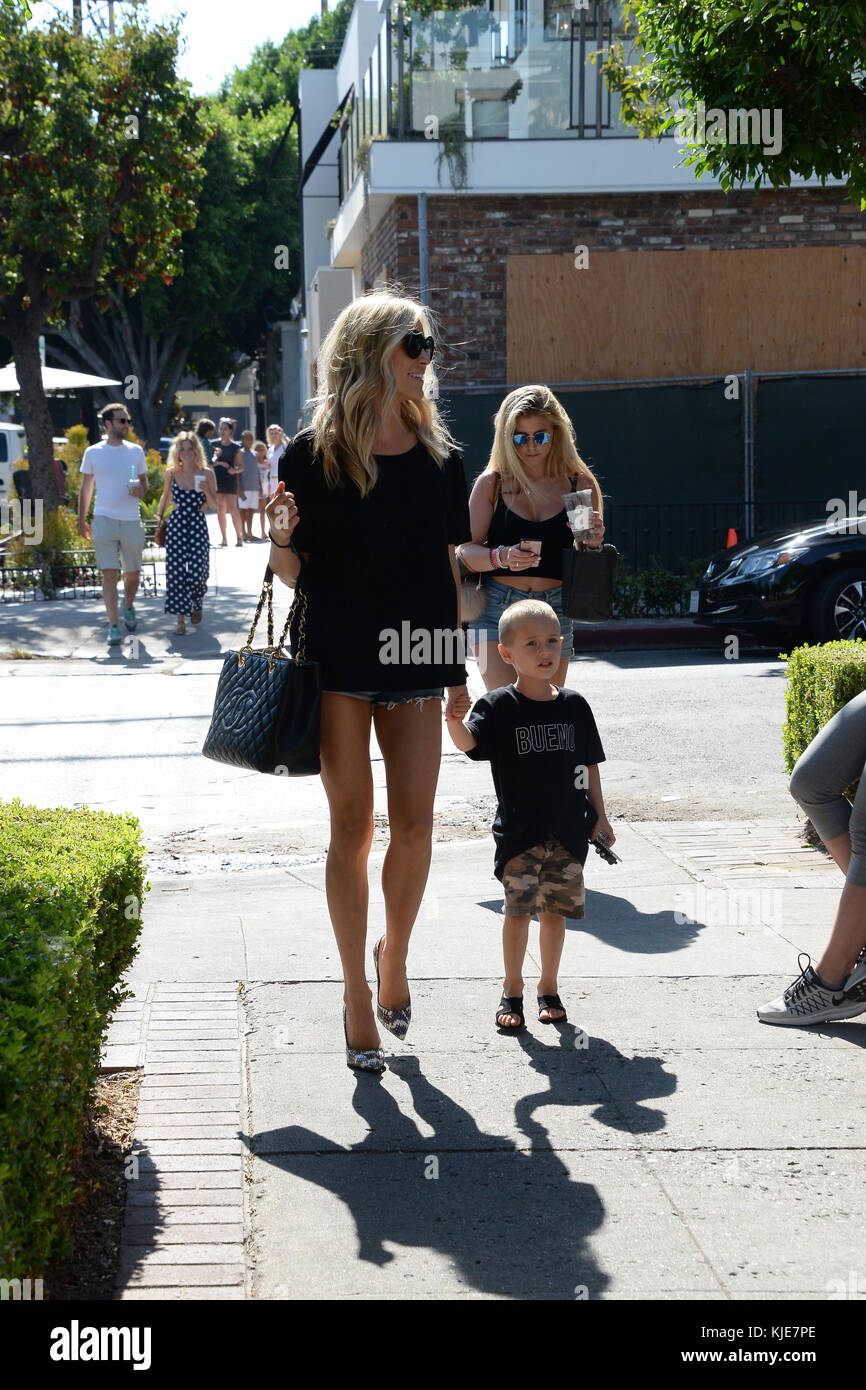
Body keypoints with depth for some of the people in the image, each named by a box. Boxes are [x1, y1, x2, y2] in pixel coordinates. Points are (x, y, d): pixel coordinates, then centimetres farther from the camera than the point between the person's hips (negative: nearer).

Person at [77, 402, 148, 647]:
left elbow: (145, 482, 15)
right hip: (104, 519, -2)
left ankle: (128, 607, 39)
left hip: (132, 521, 2)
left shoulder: (135, 451, 7)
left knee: (133, 572, 10)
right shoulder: (93, 452, 4)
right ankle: (113, 626, -7)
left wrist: (141, 490, -9)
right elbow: (86, 489, 11)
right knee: (109, 574, -8)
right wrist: (81, 520, 10)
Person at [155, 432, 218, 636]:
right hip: (176, 524, 1)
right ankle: (181, 619, 3)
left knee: (197, 571, -7)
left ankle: (197, 604, 27)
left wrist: (206, 491, -14)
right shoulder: (171, 473, 5)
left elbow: (214, 505, 3)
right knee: (176, 571, -4)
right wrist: (159, 516, 20)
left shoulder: (206, 473, 1)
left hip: (198, 525, -1)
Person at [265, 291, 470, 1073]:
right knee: (352, 825, 1)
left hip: (415, 657, 3)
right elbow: (293, 571, 3)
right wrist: (281, 538, -20)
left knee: (414, 822, -2)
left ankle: (395, 956, 24)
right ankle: (357, 991, 13)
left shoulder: (439, 455, 8)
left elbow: (450, 563, 13)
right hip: (337, 655, -2)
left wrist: (459, 664, 12)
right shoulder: (312, 454, -2)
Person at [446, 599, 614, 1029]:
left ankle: (548, 987, 25)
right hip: (519, 832, -3)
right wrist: (455, 721, -45)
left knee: (554, 910, 9)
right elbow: (468, 742, -23)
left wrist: (599, 816, 13)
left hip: (568, 831, 3)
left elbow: (589, 764, 12)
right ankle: (512, 990, 14)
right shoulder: (499, 706, -6)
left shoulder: (574, 705, 4)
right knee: (518, 910, -1)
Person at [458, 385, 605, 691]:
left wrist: (592, 545, -12)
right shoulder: (491, 484, 3)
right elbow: (466, 552, -2)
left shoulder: (580, 485, 5)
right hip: (497, 610, -2)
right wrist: (502, 557, -21)